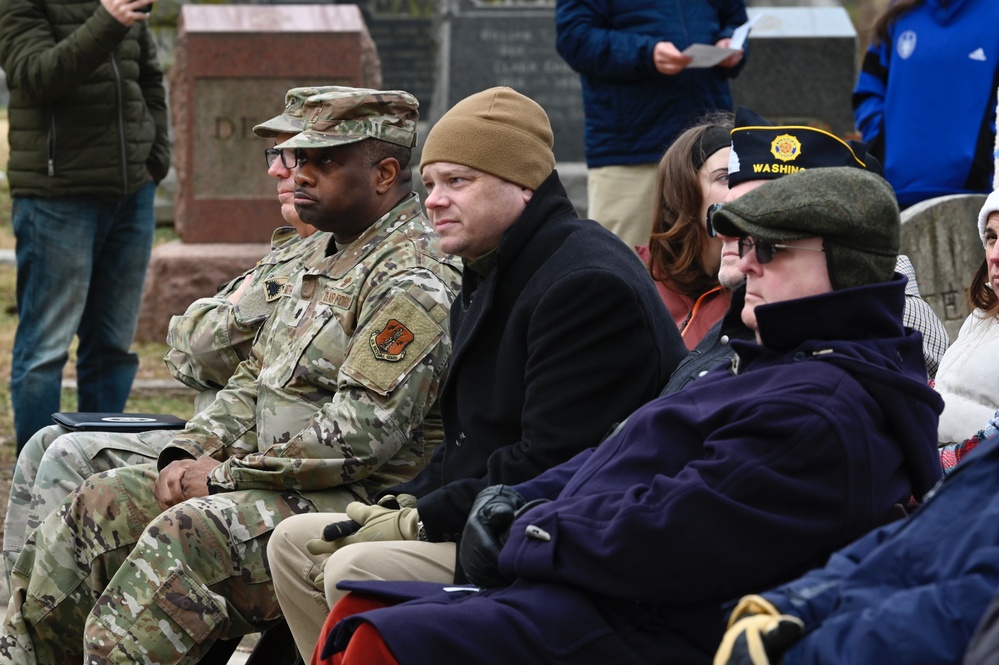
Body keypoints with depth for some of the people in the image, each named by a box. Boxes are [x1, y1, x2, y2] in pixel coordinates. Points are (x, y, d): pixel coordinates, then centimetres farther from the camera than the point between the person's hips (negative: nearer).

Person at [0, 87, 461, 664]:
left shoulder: (413, 284, -15)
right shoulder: (329, 261, 19)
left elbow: (360, 434, -23)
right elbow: (252, 382, 23)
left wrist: (225, 472, -16)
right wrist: (190, 454, 4)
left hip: (353, 501, -10)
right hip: (273, 481, 10)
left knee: (186, 536, -32)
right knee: (102, 504, 1)